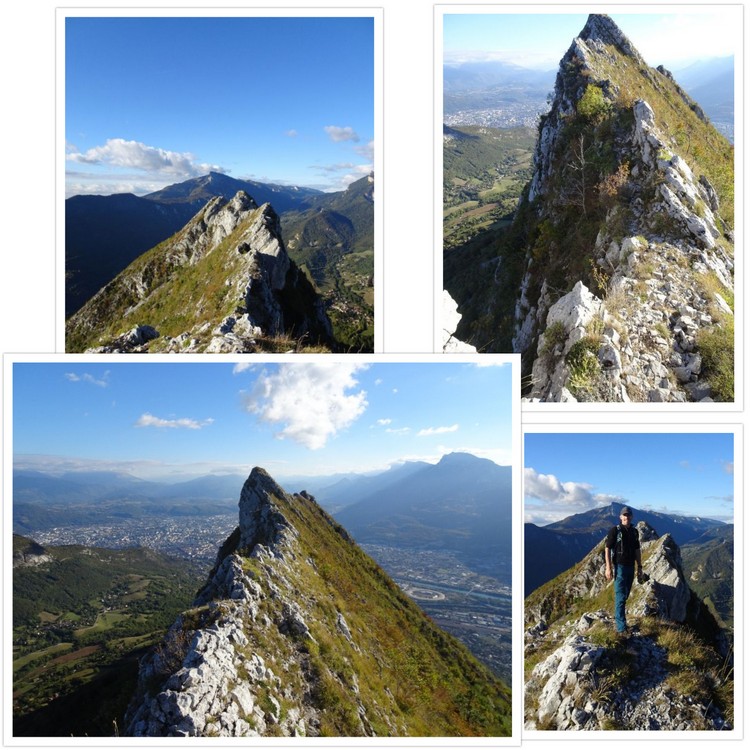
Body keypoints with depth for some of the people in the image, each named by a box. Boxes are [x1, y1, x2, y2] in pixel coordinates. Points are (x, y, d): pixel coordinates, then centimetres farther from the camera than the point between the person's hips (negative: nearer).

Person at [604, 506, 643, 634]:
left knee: (625, 596, 14)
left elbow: (637, 550, 14)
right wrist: (608, 568, -15)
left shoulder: (634, 531, 7)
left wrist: (639, 567, 12)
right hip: (619, 566, -6)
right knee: (620, 597, -7)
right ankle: (621, 628, -6)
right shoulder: (615, 530, -11)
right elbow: (607, 549, -11)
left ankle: (618, 620, 27)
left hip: (631, 567, 6)